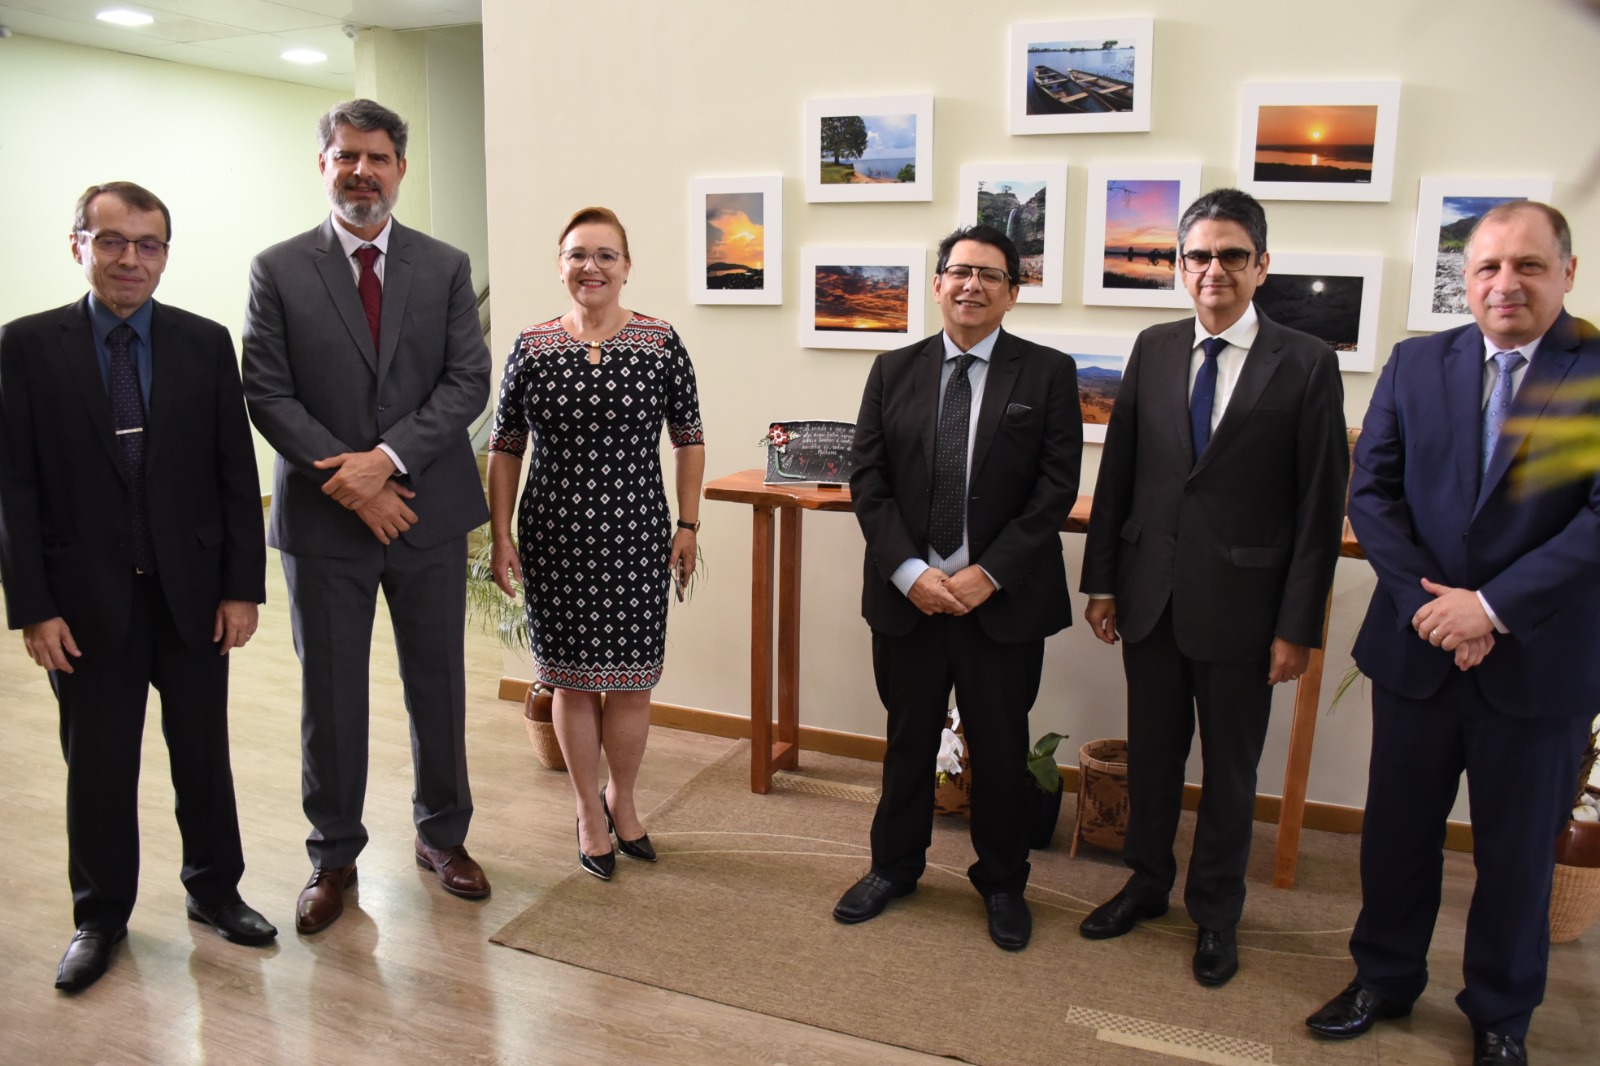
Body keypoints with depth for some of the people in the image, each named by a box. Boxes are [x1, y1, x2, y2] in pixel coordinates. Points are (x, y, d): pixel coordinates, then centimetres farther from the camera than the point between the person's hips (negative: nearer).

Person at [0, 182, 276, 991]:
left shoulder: (206, 344, 0)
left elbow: (238, 475, 1)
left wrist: (243, 586, -4)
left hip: (194, 593, 1)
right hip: (87, 599, -1)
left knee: (204, 754, 14)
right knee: (98, 766, 11)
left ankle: (214, 889, 32)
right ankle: (100, 916, 29)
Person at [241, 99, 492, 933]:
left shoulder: (446, 268, 4)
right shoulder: (278, 270, 1)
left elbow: (468, 382, -4)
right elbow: (267, 394, -4)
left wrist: (387, 458, -16)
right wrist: (347, 478, -14)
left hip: (427, 512, 1)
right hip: (323, 518, -1)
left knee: (439, 685, 12)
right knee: (330, 696, 9)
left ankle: (442, 835, 31)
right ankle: (334, 856, 26)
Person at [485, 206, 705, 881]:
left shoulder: (661, 343, -1)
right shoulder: (531, 348, 1)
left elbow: (688, 440, 4)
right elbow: (505, 449, 5)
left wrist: (688, 526, 1)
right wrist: (500, 536, 1)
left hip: (637, 535, 0)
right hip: (554, 536, 0)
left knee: (631, 679, 6)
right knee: (573, 678, 9)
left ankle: (621, 798, 32)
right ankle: (590, 814, 28)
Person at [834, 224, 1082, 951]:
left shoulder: (1048, 374, -2)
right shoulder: (893, 371, 5)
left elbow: (1056, 489, -7)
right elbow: (867, 480, 0)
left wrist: (988, 574, -14)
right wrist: (908, 571, -12)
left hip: (1003, 598, -1)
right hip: (907, 594, 2)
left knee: (1000, 749, 11)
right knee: (908, 739, 15)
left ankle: (1002, 883, 32)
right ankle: (894, 867, 35)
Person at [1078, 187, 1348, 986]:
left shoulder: (1306, 364, -7)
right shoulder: (1153, 350, 4)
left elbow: (1321, 503, -7)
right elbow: (1117, 472, 7)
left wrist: (1298, 624, -9)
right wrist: (1102, 581, 4)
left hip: (1240, 605, -3)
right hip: (1151, 594, 3)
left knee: (1230, 769, 12)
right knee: (1152, 753, 17)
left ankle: (1215, 914, 32)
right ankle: (1147, 883, 38)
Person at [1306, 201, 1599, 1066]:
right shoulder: (1414, 364, 3)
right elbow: (1371, 493, -1)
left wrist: (1495, 606, -19)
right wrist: (1429, 604, -12)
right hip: (1417, 648, 2)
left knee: (1517, 850, 14)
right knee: (1397, 830, 15)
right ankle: (1384, 978, 36)